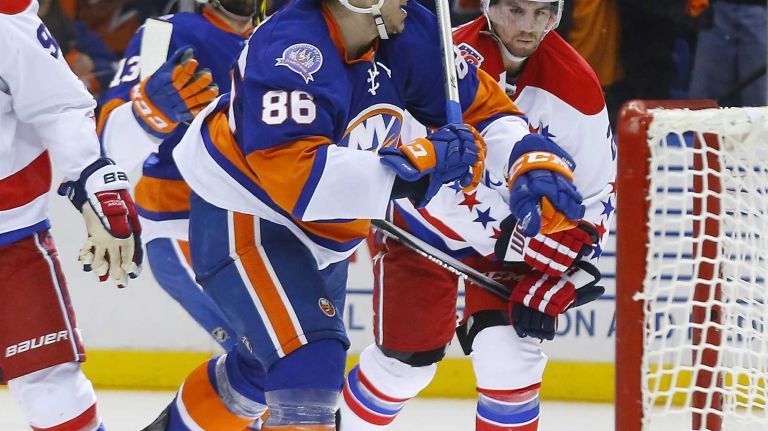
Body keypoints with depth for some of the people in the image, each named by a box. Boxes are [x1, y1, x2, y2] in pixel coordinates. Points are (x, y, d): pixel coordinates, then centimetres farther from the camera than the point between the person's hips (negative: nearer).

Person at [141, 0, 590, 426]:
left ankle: (179, 423, 50)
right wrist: (417, 164, -42)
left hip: (321, 230, 9)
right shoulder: (291, 51, -33)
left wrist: (533, 161, -19)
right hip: (242, 216, -9)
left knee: (266, 361, 25)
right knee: (309, 362, -23)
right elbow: (295, 175, -42)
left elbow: (481, 103, 0)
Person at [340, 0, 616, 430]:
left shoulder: (575, 86, -18)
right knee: (406, 360, 4)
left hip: (515, 226, 2)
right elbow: (436, 185, -31)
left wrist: (559, 277, -17)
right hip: (423, 223, -2)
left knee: (509, 350, -14)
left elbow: (595, 196, -8)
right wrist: (522, 242, -33)